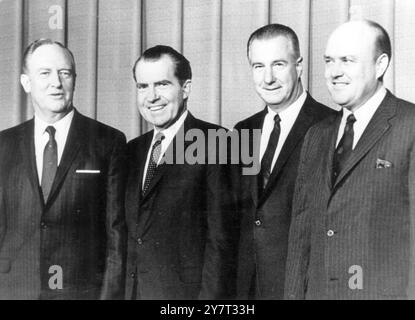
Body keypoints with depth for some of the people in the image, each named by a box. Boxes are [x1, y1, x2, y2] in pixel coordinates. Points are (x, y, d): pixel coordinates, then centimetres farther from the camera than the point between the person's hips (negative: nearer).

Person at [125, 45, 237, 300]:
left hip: (185, 289, -5)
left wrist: (211, 296, -17)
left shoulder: (215, 142, -10)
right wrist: (118, 292, 6)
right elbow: (130, 235, 12)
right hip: (131, 291, 6)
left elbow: (222, 238, -14)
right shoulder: (133, 150, 11)